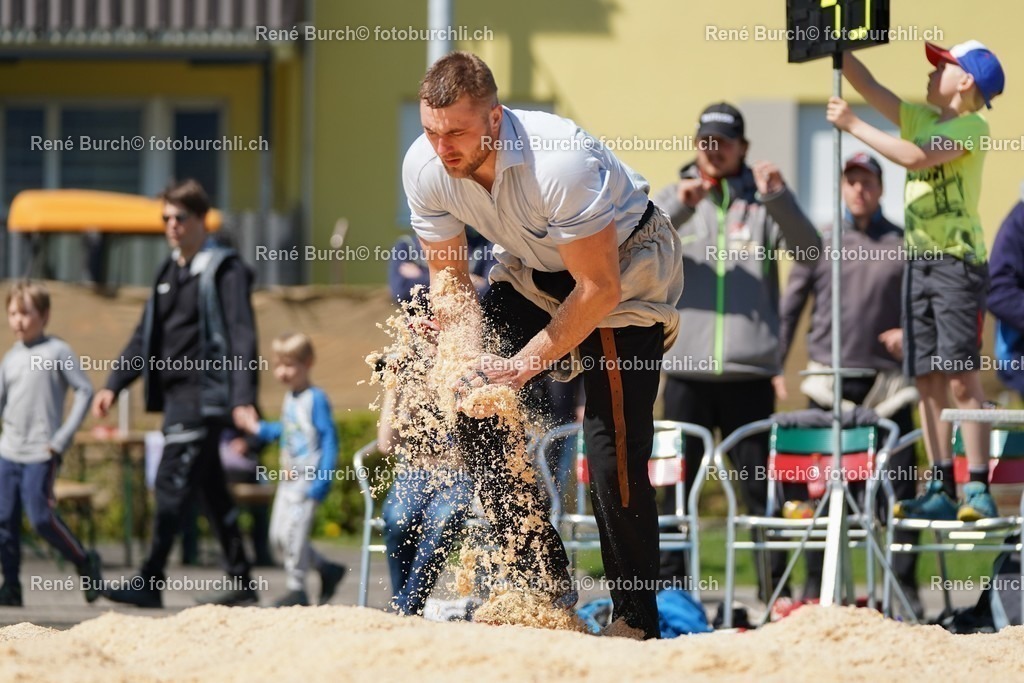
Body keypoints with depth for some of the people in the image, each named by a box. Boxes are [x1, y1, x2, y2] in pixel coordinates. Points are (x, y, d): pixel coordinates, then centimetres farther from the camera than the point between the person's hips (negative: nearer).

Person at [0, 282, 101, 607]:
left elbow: (85, 391, -6)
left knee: (40, 516, -11)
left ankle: (85, 562, 9)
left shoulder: (57, 351, -4)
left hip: (41, 453, -6)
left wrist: (62, 438, -10)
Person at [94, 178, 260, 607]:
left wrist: (242, 399, -25)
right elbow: (145, 336, 21)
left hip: (204, 394, -8)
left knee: (172, 483, -14)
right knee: (209, 490, 12)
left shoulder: (225, 271, -7)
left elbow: (242, 338, -15)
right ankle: (241, 583, 18)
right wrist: (114, 384, 12)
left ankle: (150, 583, -15)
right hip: (176, 394, 9)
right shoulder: (169, 273, 17)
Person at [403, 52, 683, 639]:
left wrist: (523, 365, -29)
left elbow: (599, 289, -29)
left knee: (615, 456, -15)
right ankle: (546, 588, 3)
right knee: (474, 409, -7)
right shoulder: (425, 168, -20)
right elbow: (450, 278, -5)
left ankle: (637, 623, -3)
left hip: (626, 266, -6)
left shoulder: (560, 163, -38)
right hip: (534, 270, 6)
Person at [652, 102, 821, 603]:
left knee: (760, 486, 1)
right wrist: (677, 207, -21)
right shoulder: (673, 198, 10)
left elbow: (808, 249, -8)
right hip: (686, 370, 1)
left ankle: (775, 589, 4)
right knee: (677, 485, 4)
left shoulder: (762, 201, 7)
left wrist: (779, 198, -24)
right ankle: (668, 586, 9)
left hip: (749, 372, -1)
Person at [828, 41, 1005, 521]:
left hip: (958, 260, -7)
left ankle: (978, 490, -13)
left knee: (962, 378, -12)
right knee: (928, 380, 3)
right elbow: (868, 86, 15)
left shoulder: (972, 128, -6)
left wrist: (854, 126, -15)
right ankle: (941, 489, 4)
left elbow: (916, 157, -19)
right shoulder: (922, 119, 16)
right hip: (919, 260, 7)